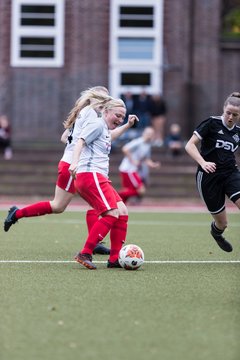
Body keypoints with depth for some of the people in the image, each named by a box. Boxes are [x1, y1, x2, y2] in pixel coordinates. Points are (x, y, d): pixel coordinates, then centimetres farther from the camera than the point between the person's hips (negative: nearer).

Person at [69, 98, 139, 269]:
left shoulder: (105, 130, 25)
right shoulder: (97, 125, -4)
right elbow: (81, 142, -15)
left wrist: (128, 125, 46)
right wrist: (75, 162, -30)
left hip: (100, 178, 10)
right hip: (89, 174, -10)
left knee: (122, 212, 3)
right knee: (111, 214, -19)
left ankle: (115, 258, 4)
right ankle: (85, 254, -18)